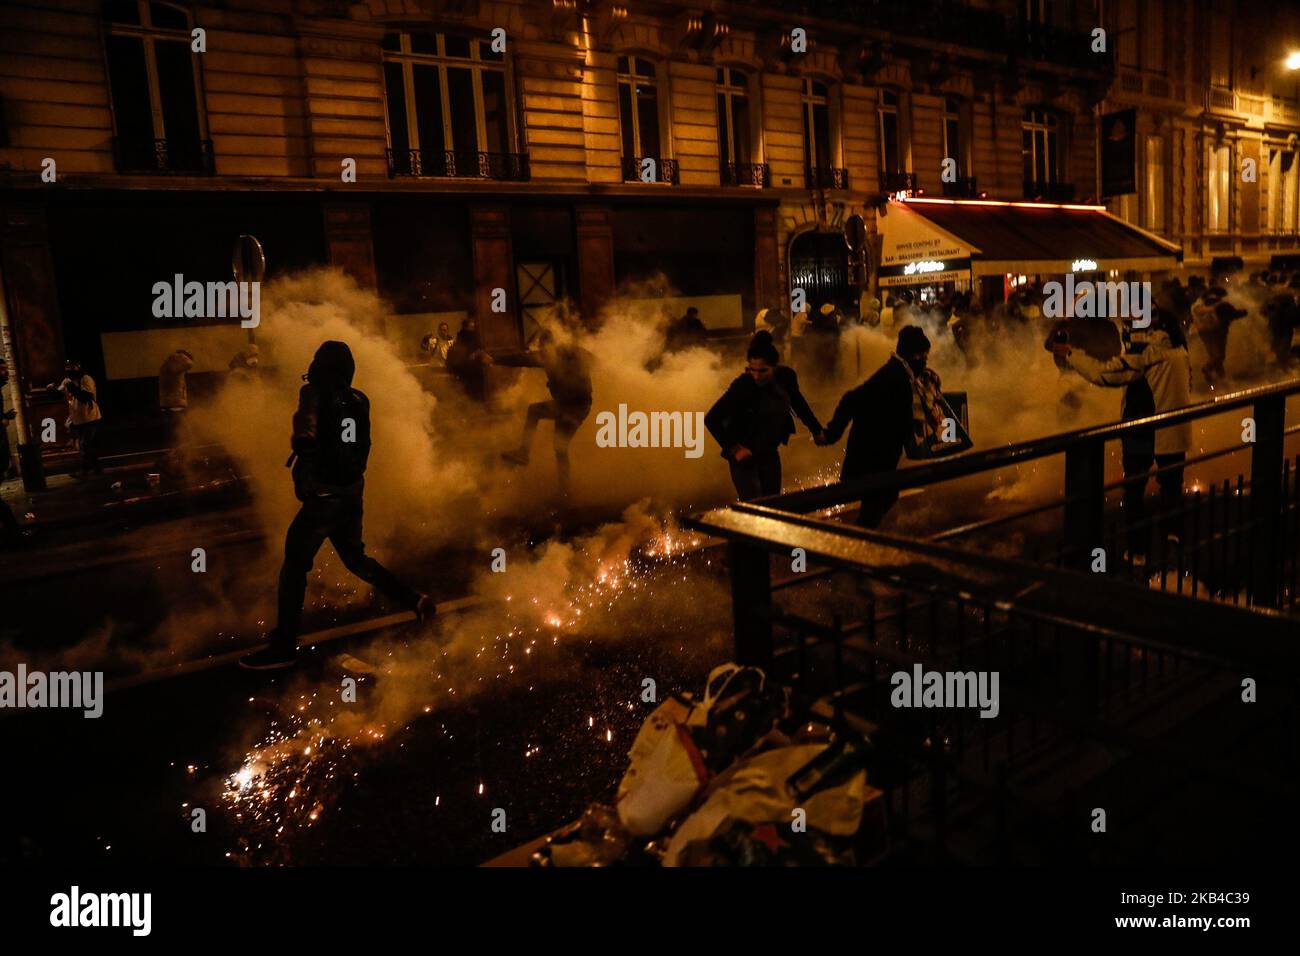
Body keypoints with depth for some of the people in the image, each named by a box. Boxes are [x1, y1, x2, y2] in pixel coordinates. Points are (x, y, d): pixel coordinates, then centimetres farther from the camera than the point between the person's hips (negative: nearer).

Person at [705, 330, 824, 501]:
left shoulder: (786, 376, -11)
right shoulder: (743, 385, -24)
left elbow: (798, 402, 13)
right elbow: (711, 419, -20)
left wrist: (817, 430, 17)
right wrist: (733, 448, -22)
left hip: (770, 453, 5)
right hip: (744, 455, -5)